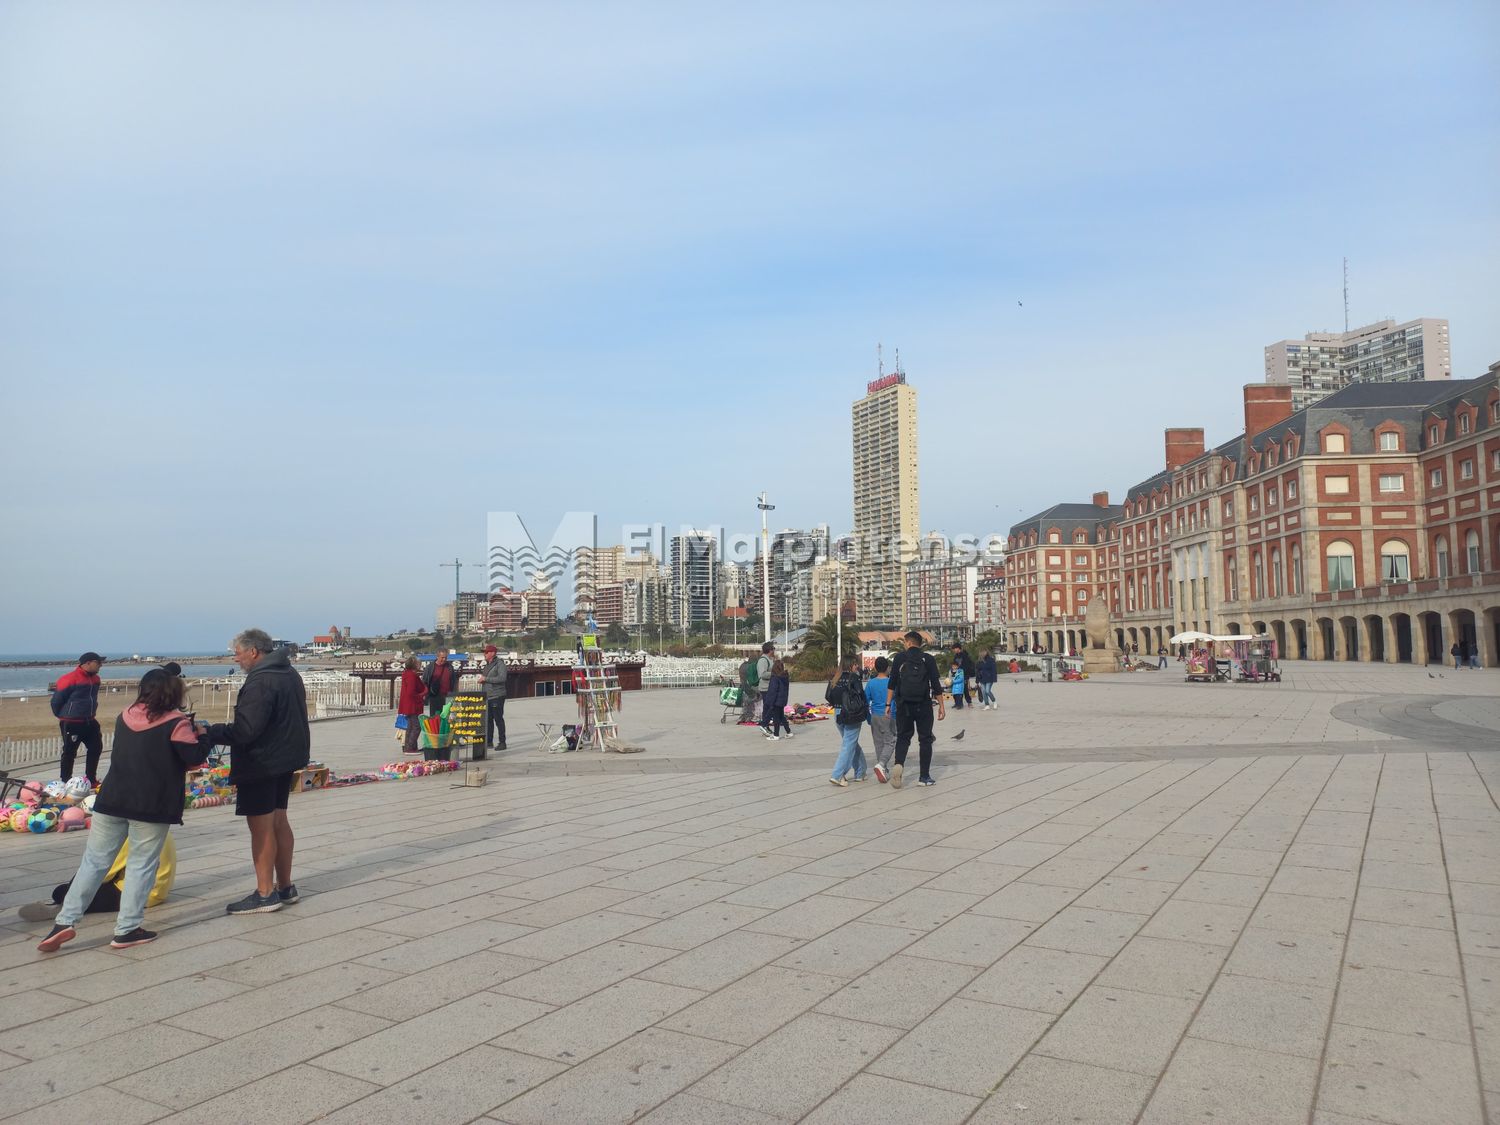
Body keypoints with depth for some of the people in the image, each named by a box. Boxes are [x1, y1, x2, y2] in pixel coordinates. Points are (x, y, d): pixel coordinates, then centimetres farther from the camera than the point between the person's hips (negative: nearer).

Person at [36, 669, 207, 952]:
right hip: (152, 807, -5)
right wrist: (199, 734, 5)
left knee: (94, 860, 12)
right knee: (142, 865, 4)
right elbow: (195, 757, -12)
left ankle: (66, 921, 6)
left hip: (112, 801, 5)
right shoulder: (175, 723, -9)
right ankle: (126, 929, 4)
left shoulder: (125, 716, 10)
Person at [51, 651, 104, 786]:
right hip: (71, 724, -8)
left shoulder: (95, 678, 7)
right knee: (69, 753, 2)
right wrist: (62, 716, 2)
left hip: (89, 722, 8)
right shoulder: (71, 679, -18)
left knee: (96, 748, 10)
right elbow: (56, 699, -10)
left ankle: (91, 780, 23)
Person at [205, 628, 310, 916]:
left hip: (261, 764, -10)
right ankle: (285, 887, 23)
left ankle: (265, 894, 4)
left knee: (261, 828, -2)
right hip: (285, 759, 10)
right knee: (278, 822, 16)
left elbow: (245, 730, -24)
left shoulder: (260, 681, -20)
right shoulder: (289, 674, 11)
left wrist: (210, 733, -15)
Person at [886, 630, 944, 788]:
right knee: (925, 739, 9)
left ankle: (898, 764, -16)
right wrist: (941, 706, 3)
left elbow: (892, 683, -1)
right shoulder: (928, 659, 1)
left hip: (903, 704, 1)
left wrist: (888, 704, 3)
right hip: (923, 705, -1)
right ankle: (924, 776, 9)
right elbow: (936, 685, -2)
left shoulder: (899, 658, 2)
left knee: (903, 737, 11)